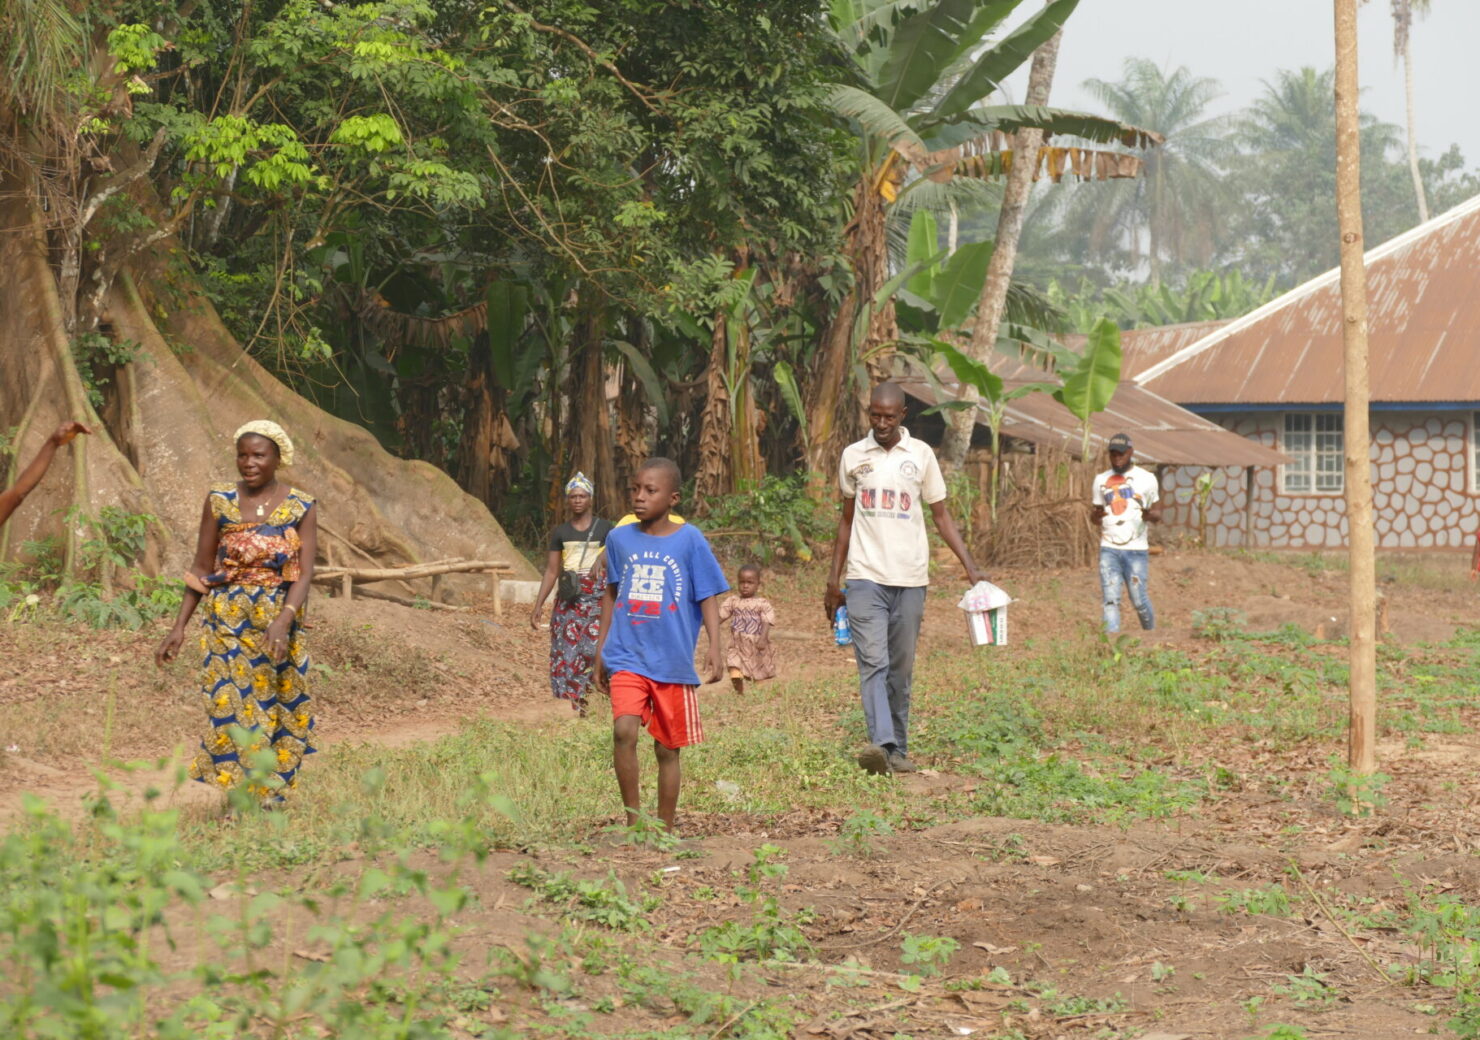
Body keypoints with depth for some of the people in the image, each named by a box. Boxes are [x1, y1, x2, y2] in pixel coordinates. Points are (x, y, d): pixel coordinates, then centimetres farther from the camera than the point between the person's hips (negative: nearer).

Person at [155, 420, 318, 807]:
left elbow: (305, 573, -9)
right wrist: (179, 626, 1)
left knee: (277, 704, 4)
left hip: (278, 623, 0)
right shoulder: (220, 501, 2)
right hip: (227, 622, 1)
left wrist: (283, 621, -24)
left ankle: (271, 795, 16)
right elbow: (201, 568, 5)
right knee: (229, 702, -5)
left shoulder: (301, 507, -2)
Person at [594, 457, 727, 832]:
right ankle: (632, 820, -9)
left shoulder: (689, 540, -3)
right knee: (624, 731, -20)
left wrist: (714, 648, -11)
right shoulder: (619, 538, 5)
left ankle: (665, 830, 21)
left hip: (673, 661, -1)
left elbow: (707, 597, 0)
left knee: (668, 749, 8)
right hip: (627, 657, 1)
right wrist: (600, 649, 19)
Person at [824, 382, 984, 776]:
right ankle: (881, 744, -27)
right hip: (865, 577, -1)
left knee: (901, 669, 6)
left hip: (910, 579, 1)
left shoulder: (921, 455, 5)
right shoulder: (853, 457, 7)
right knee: (873, 663, -14)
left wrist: (970, 566, -1)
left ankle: (899, 749, 12)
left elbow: (941, 515, 8)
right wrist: (833, 580, 13)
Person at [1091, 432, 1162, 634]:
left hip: (1136, 549, -2)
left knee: (1139, 598, 0)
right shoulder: (1101, 480, 12)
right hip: (1108, 549, 2)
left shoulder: (1146, 479, 4)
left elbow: (1157, 513, 7)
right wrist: (1096, 515, -9)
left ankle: (1151, 635, 23)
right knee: (1110, 598, -6)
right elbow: (1095, 514, 16)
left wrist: (1150, 515, -18)